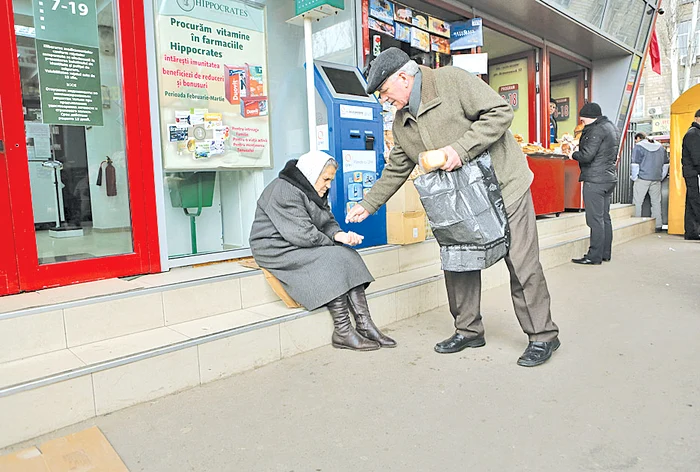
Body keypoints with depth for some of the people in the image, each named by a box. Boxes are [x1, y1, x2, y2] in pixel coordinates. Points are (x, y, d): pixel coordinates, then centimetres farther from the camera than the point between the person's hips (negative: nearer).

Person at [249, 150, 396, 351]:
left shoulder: (314, 192, 13)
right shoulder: (284, 191, -19)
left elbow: (327, 222, 11)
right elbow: (302, 234, -25)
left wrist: (339, 235, -13)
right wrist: (333, 242, -10)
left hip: (302, 248, 9)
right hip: (277, 250, -9)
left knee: (348, 257, -12)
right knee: (333, 261, -26)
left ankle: (364, 325, -16)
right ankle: (342, 332, -21)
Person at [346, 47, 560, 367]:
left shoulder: (451, 80, -13)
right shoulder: (401, 123, 8)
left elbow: (500, 112, -17)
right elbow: (395, 170, 16)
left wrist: (461, 149, -26)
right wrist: (368, 204, 14)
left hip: (503, 184, -7)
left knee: (522, 263, -2)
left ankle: (542, 337, 13)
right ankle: (468, 331, 23)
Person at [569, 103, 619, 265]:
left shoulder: (597, 130, -13)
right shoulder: (611, 127, 18)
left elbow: (586, 156, -20)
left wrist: (573, 154, -1)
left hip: (595, 180, -10)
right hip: (609, 178, 10)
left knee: (595, 219, -7)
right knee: (605, 217, 13)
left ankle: (594, 256, -4)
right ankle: (606, 253, 19)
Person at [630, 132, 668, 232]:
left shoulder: (638, 146, -3)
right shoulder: (660, 147, 15)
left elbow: (635, 164, -10)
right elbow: (666, 164, 17)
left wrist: (634, 177, -1)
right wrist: (661, 177, 21)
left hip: (642, 179, -6)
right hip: (657, 179, 6)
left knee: (637, 202, -1)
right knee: (656, 202, 10)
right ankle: (658, 226, 12)